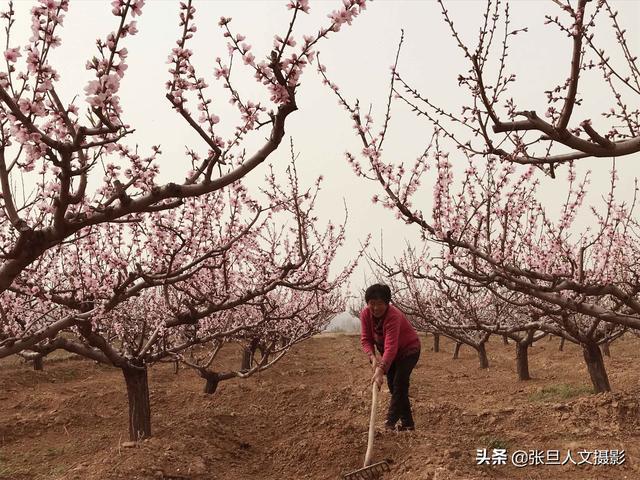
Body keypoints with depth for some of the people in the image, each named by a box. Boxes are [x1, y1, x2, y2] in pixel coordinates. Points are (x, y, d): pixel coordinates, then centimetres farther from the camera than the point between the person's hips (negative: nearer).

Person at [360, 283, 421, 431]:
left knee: (399, 384, -17)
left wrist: (381, 370, -55)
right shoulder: (365, 314, -17)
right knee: (392, 385, 6)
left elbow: (391, 347, -46)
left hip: (408, 350, -7)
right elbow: (366, 339, -17)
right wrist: (373, 357, -35)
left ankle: (390, 422, -14)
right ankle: (407, 423, 15)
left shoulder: (393, 316, -38)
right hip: (389, 354, 7)